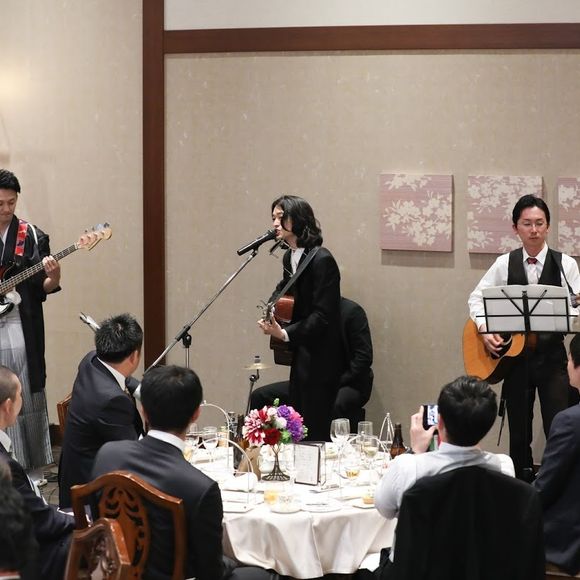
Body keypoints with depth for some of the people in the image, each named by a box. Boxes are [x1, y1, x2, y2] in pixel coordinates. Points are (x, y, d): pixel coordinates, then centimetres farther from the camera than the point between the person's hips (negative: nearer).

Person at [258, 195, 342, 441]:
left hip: (320, 358, -9)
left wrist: (286, 334, -26)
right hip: (300, 355, 9)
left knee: (315, 432, -6)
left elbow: (322, 315, -21)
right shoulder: (289, 257, 8)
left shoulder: (321, 260, -18)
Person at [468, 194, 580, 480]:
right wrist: (484, 330, -6)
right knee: (519, 433, 10)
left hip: (552, 354, -2)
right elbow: (477, 298, 9)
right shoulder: (505, 264, 4)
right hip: (514, 356, 2)